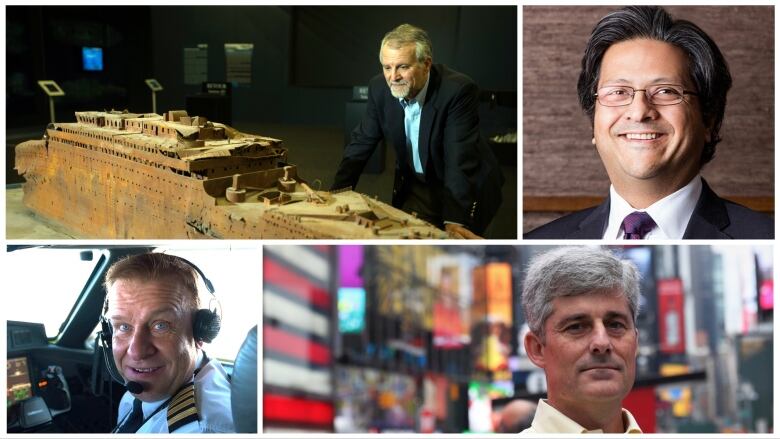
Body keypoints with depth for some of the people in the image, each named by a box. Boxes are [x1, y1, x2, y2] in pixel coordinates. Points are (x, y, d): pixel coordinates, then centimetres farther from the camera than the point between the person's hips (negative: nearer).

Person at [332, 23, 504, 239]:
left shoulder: (458, 90, -28)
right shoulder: (379, 88, -11)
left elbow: (460, 160, -33)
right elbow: (362, 142, -1)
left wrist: (455, 221, -41)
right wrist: (338, 194, -12)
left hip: (466, 188, -4)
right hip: (415, 186, 5)